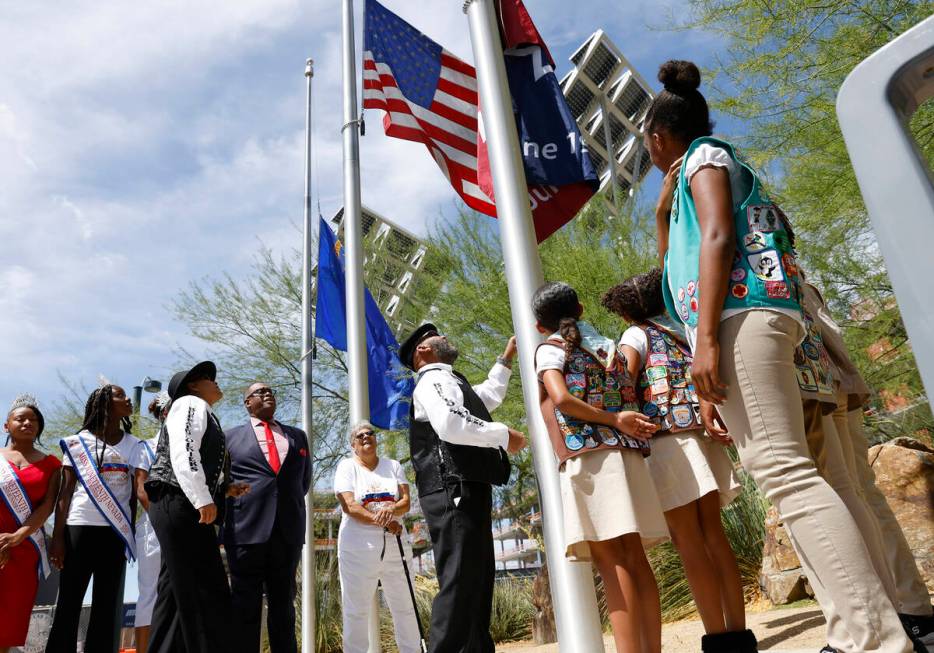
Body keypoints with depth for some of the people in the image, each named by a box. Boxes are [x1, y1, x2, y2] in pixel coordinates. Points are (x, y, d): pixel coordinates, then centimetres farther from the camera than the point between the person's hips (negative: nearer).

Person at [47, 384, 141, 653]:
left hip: (117, 530, 2)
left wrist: (131, 533, 5)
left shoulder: (134, 445, 11)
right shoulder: (78, 442, 5)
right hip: (80, 526, -2)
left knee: (107, 604, 4)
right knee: (68, 603, -1)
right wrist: (57, 535, -5)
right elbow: (65, 491, 2)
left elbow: (135, 494, 10)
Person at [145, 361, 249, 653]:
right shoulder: (190, 404, -1)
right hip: (180, 505, -10)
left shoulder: (204, 416, 26)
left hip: (187, 508, 10)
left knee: (178, 590, 10)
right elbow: (183, 453, -17)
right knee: (205, 591, -11)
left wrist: (224, 489, 12)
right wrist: (204, 499, -23)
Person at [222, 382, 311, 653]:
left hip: (289, 529, 3)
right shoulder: (231, 436, 10)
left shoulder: (297, 436, 17)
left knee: (283, 602, 9)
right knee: (245, 604, 2)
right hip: (246, 527, -2)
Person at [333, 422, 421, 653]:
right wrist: (383, 522, -17)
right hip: (358, 547, -3)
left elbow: (406, 502, 1)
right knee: (356, 610, 1)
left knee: (405, 606, 9)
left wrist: (391, 509, -22)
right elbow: (349, 506, -11)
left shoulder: (394, 466, 11)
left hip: (395, 545, 3)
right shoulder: (347, 467, 1)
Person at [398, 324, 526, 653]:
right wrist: (504, 435, -13)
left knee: (476, 581, 14)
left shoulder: (449, 383, 26)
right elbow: (451, 425, -25)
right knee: (459, 583, -14)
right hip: (454, 490, -11)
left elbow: (488, 395, 43)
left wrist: (506, 359, 43)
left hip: (466, 491, 11)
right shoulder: (434, 380, -6)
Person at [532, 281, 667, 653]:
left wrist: (615, 421, -6)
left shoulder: (549, 349, 5)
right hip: (626, 454, 6)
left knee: (610, 562, -7)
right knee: (634, 558, 7)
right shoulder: (605, 346, 23)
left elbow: (562, 398, -11)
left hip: (588, 456, -6)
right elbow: (628, 400, 17)